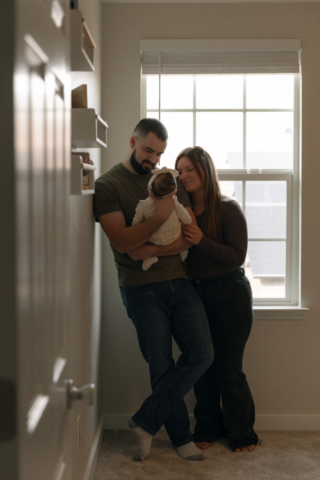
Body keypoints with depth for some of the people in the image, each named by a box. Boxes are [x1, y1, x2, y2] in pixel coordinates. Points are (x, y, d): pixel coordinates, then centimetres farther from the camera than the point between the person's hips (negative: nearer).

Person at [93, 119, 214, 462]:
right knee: (161, 365, 2)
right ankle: (181, 437, 19)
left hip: (180, 282, 5)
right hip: (141, 289, -4)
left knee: (201, 355, -4)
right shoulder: (107, 185, -3)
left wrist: (152, 250, -14)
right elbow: (121, 240, -15)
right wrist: (160, 216, -23)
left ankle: (145, 422, 6)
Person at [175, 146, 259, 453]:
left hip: (230, 294, -4)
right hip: (196, 293, 4)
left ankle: (242, 434, 15)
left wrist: (202, 241, -25)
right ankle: (207, 429, 22)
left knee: (228, 367, -1)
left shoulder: (228, 209, -10)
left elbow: (237, 255, -15)